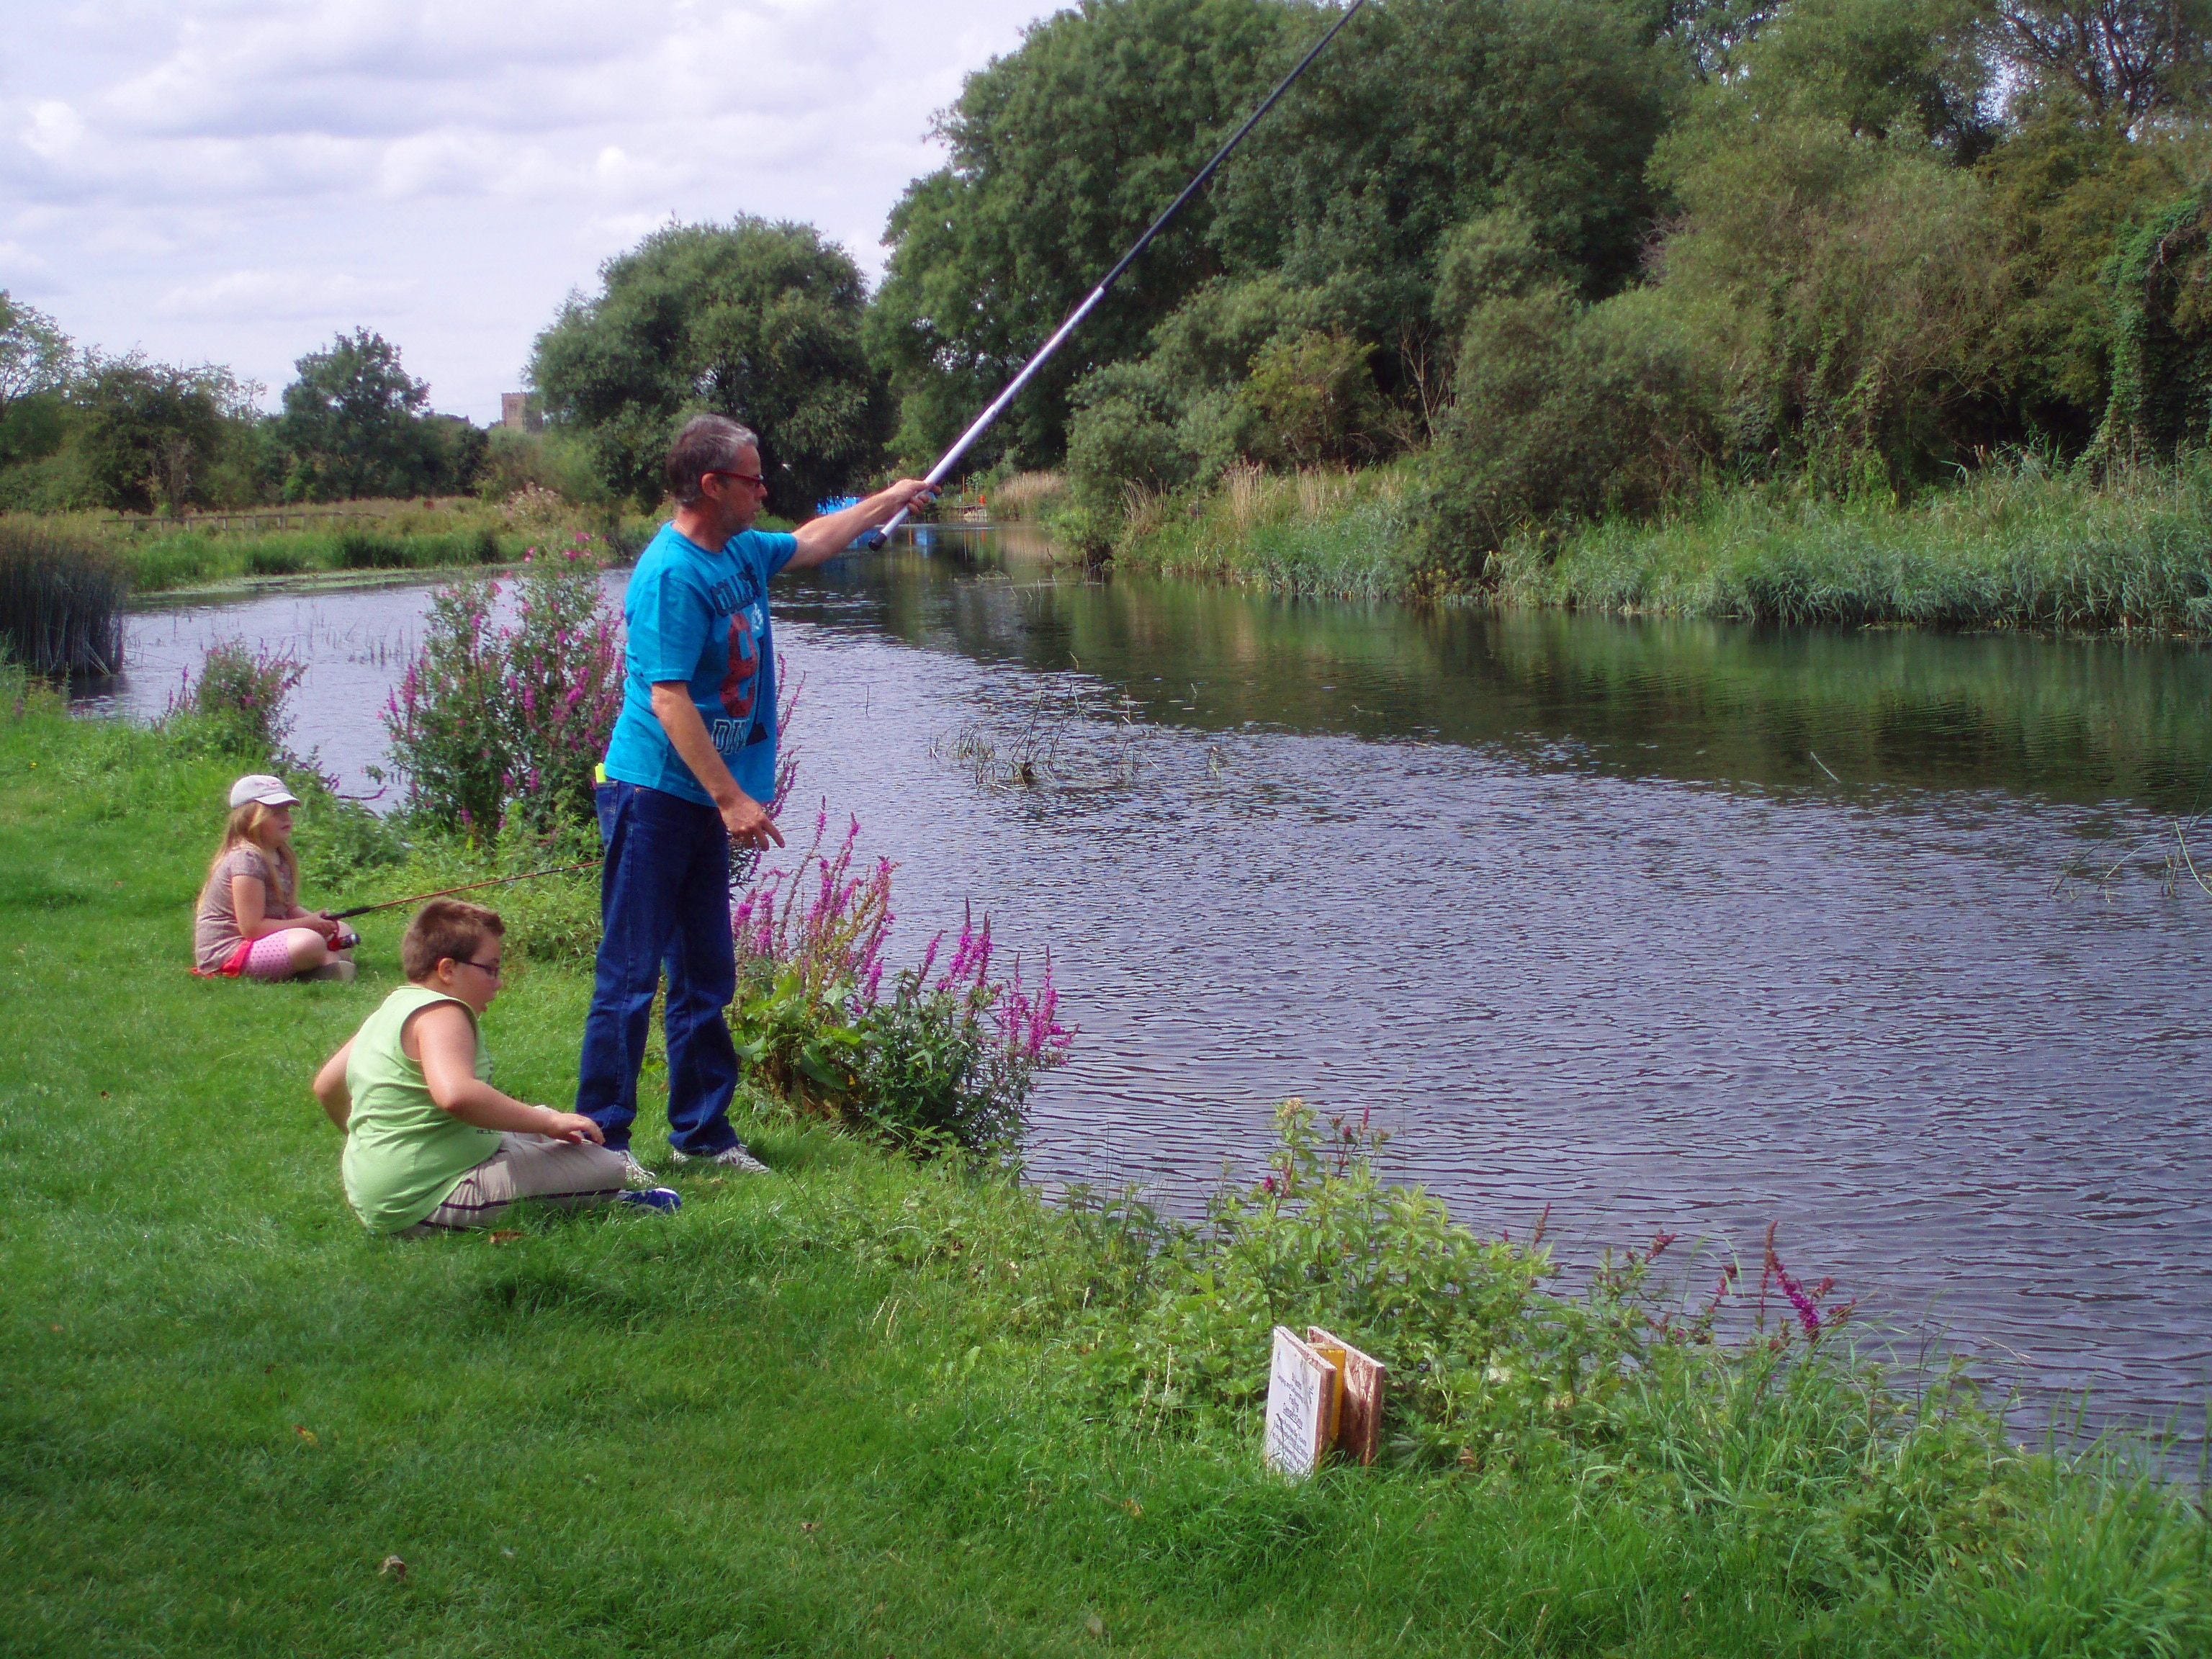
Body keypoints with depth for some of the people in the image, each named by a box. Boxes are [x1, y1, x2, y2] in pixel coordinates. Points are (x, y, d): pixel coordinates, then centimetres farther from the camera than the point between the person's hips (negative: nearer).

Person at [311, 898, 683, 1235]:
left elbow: (326, 1086, 24)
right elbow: (456, 1094, -37)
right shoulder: (442, 1014, -18)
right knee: (603, 1165, -18)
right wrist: (547, 1122, -30)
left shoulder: (390, 1011, 14)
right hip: (429, 1203, -11)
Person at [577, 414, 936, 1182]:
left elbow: (811, 542, 33)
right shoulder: (671, 573, -18)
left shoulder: (740, 552, 11)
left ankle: (702, 1130, 21)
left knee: (706, 974, 13)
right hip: (654, 794, -10)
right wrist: (732, 798, -24)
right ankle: (601, 1138, 0)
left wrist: (890, 499, 40)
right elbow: (668, 698, -23)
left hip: (703, 801, 10)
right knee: (630, 974, -6)